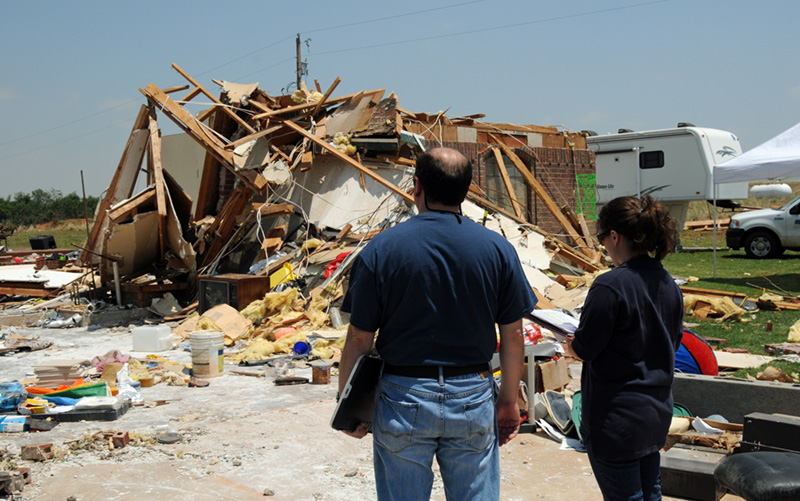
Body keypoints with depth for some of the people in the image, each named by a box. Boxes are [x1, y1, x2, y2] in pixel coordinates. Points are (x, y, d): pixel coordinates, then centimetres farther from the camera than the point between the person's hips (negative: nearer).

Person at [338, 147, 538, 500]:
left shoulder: (380, 250, -8)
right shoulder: (498, 249, -3)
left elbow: (359, 339, -5)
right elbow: (513, 335, 1)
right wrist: (509, 401, 13)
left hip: (403, 400, -1)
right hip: (473, 398, 1)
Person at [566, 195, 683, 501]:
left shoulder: (609, 286, -22)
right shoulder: (668, 285, 3)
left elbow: (583, 350, -16)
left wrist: (568, 343, 5)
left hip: (617, 418, -8)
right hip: (658, 412, 8)